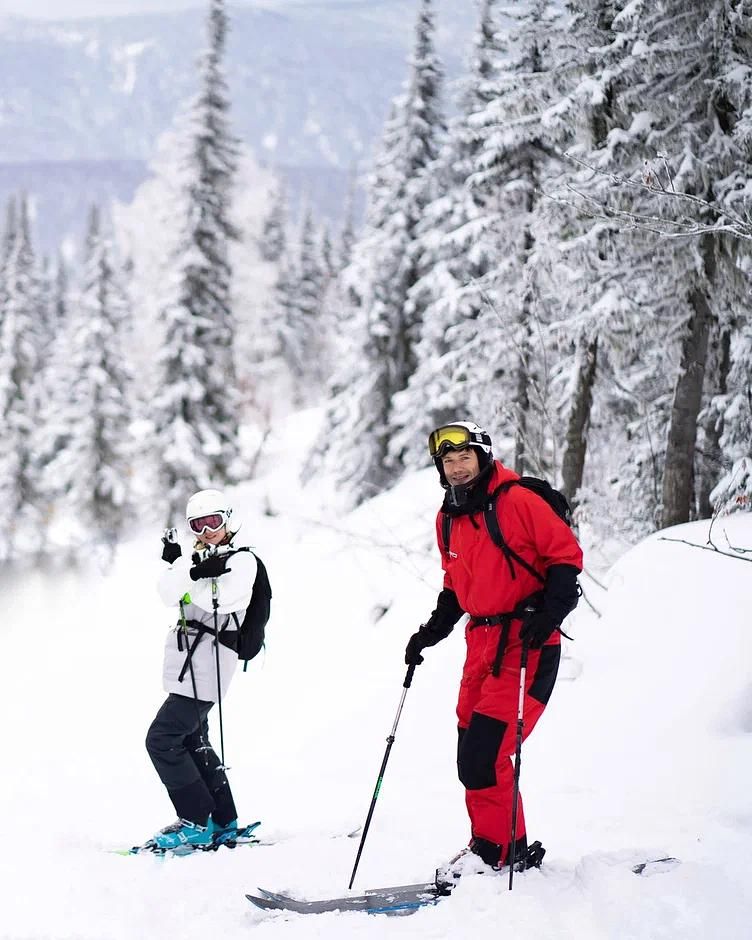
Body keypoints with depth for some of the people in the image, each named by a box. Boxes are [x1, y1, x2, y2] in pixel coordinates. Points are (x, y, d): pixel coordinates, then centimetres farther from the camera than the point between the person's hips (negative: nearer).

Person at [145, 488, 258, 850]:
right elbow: (169, 595, -2)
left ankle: (197, 823, -7)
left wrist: (181, 564, -18)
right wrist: (189, 569, -18)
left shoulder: (242, 561, -8)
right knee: (190, 740, 17)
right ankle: (223, 821, 25)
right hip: (186, 664, 9)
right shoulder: (196, 557, 13)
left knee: (162, 739, -12)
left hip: (206, 665, -9)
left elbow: (213, 601, -21)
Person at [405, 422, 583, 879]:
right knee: (472, 756, 7)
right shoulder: (448, 519, 13)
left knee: (485, 753, -15)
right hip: (482, 639, 8)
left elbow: (566, 554, -9)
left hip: (527, 640, -8)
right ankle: (511, 847, 19)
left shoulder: (518, 501, -10)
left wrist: (550, 612, -20)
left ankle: (495, 849, -4)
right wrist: (432, 631, 15)